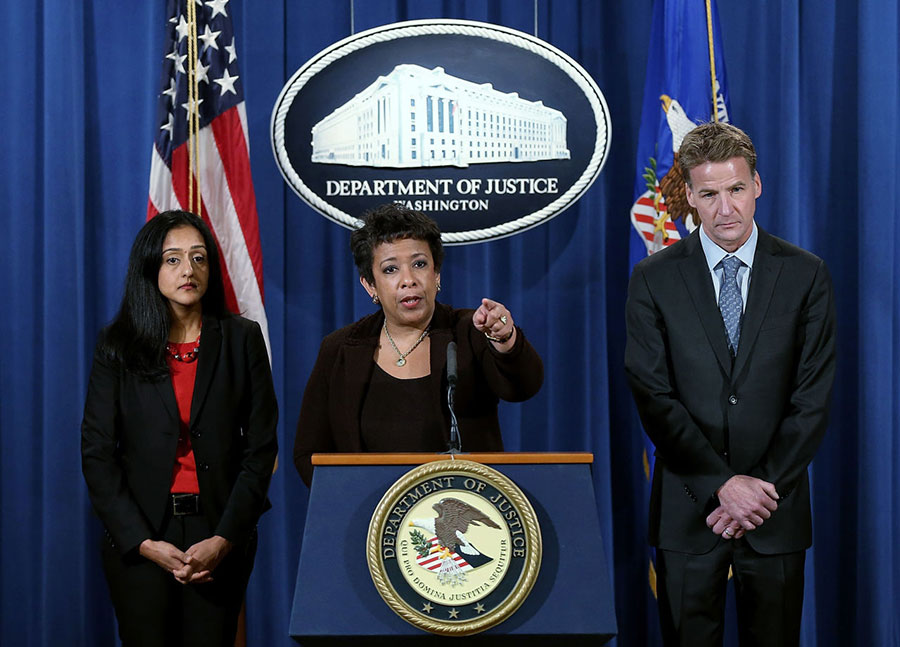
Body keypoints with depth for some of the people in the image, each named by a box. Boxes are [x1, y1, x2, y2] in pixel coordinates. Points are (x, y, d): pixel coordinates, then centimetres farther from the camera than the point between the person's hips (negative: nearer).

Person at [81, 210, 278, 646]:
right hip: (137, 540, 0)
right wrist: (144, 542, -11)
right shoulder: (118, 346, 0)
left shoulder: (242, 340, 2)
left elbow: (260, 447, -1)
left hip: (220, 534, 1)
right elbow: (97, 453, -2)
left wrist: (224, 539, -10)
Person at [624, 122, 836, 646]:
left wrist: (763, 489, -10)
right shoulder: (654, 279, 0)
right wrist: (723, 484, -13)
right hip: (687, 509, 0)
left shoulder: (806, 275, 1)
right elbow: (654, 397, -6)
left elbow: (813, 399, -2)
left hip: (776, 507, 1)